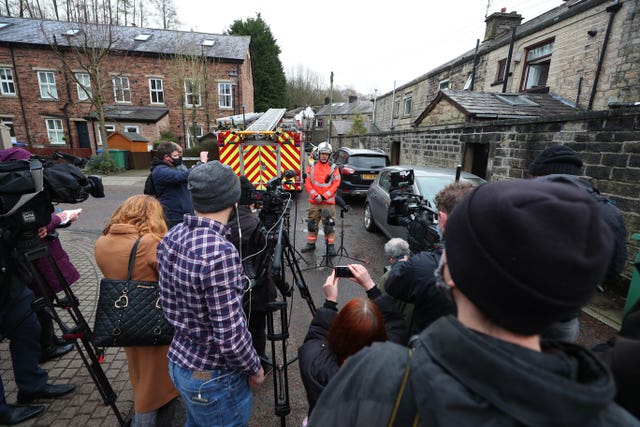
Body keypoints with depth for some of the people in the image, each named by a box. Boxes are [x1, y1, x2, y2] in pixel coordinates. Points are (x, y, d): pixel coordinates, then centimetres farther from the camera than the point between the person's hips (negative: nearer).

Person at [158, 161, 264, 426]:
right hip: (213, 377, -7)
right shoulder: (220, 252, -32)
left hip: (179, 362, 7)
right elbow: (230, 338, -27)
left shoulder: (171, 237, -6)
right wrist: (255, 368, -10)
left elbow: (170, 305, 5)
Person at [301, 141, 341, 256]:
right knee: (312, 223, 11)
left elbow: (336, 184, -3)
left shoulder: (333, 168, 0)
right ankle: (311, 244, 24)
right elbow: (307, 182, 2)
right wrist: (315, 195, -10)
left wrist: (324, 196, -11)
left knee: (328, 224, -1)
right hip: (314, 201, 2)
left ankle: (330, 245, 11)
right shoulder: (312, 166, 4)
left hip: (328, 202, -2)